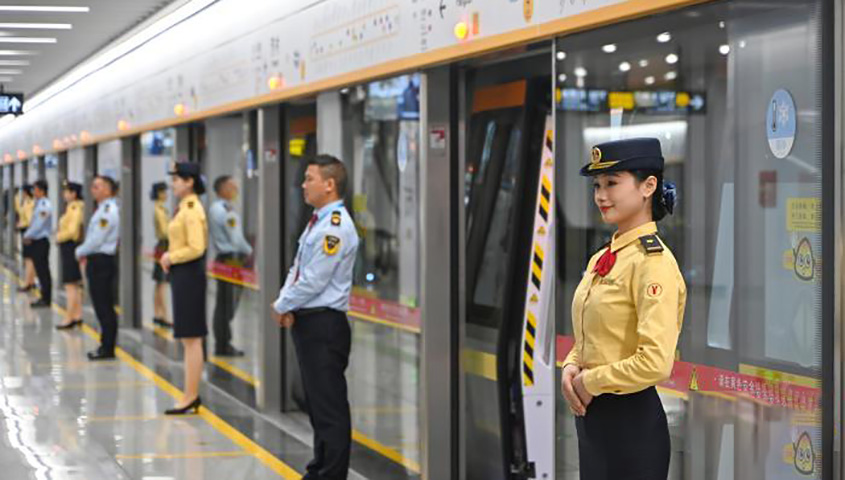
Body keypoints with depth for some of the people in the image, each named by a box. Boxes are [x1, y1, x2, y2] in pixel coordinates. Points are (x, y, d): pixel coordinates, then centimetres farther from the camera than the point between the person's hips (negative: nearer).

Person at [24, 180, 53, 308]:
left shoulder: (45, 205, -16)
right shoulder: (38, 204, 13)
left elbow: (39, 225, -19)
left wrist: (28, 236, -9)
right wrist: (27, 236, 7)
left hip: (41, 241, -9)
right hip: (35, 241, 9)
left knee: (43, 270, -5)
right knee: (40, 270, 12)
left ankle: (46, 299, -1)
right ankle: (44, 297, 18)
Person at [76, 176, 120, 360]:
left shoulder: (108, 211, -17)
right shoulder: (103, 209, 14)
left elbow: (96, 240, -19)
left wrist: (80, 252, -5)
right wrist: (85, 254, 10)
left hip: (101, 262, -10)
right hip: (98, 260, 10)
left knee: (104, 307, -5)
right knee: (102, 306, 12)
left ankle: (107, 348, -1)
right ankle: (106, 346, 17)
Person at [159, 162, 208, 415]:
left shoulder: (192, 210, -17)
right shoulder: (186, 207, 14)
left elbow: (196, 248, -24)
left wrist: (171, 257, -13)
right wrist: (170, 257, 9)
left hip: (188, 275, -10)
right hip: (183, 274, 10)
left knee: (191, 339, -5)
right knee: (189, 339, 14)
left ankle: (190, 397, -1)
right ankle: (192, 395, 20)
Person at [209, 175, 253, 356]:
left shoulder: (214, 209, 15)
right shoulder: (226, 212, -17)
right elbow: (236, 239, -17)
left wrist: (245, 251, 15)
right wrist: (250, 251, 0)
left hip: (222, 258, 10)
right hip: (231, 260, -10)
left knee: (223, 305, 14)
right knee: (227, 305, -5)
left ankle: (222, 344, 19)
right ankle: (223, 346, -1)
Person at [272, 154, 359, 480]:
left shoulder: (336, 227, -17)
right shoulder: (317, 223, 14)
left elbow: (314, 281, -19)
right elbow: (297, 269, 17)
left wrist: (282, 306, -7)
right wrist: (285, 304, 0)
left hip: (324, 325, -10)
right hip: (307, 322, 10)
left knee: (329, 405, -6)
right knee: (315, 402, 17)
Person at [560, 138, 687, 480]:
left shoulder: (654, 262, -16)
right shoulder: (600, 260, 10)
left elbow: (655, 363, -25)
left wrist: (589, 381, -13)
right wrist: (571, 368, 0)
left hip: (631, 419, -8)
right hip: (590, 415, 8)